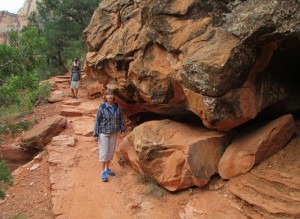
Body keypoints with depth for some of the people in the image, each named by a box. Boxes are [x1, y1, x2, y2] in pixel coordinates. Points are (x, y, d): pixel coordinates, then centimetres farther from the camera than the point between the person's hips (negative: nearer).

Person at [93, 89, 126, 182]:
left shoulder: (118, 107, -5)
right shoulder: (101, 108, -15)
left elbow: (121, 119, 6)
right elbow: (97, 121, -11)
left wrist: (123, 130, 2)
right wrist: (96, 134, -12)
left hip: (113, 133, 4)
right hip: (103, 133, -4)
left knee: (111, 151, 13)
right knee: (104, 152, 0)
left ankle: (107, 169, 31)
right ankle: (103, 172, 12)